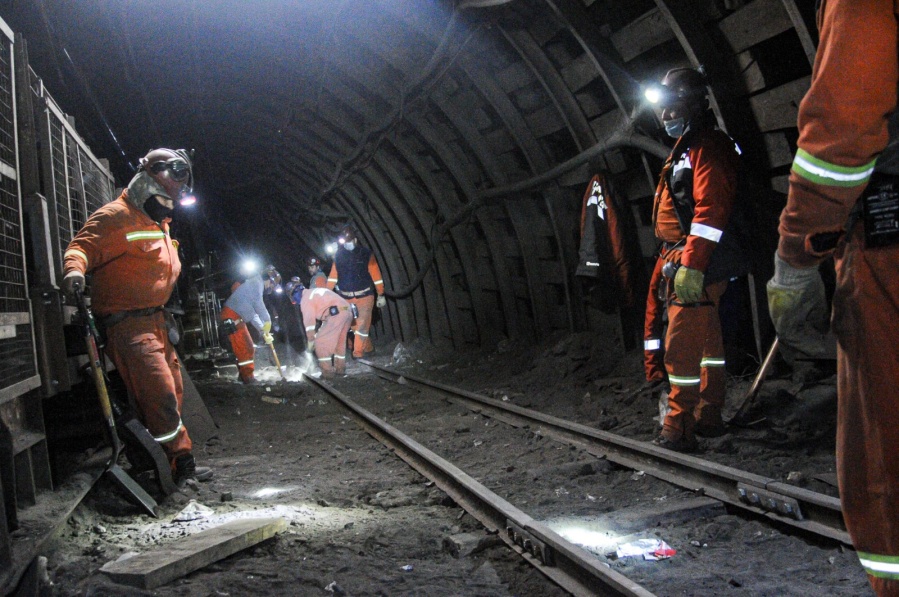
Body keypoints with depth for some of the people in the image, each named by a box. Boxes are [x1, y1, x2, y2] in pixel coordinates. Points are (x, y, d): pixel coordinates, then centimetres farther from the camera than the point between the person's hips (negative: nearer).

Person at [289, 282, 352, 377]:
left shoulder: (305, 299, 5)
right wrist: (321, 332, 38)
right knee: (340, 341, 23)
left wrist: (310, 342, 11)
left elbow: (309, 320, 3)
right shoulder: (316, 292, 33)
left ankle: (327, 371, 4)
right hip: (348, 311, 9)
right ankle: (340, 368, 30)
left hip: (336, 314, -9)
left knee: (320, 342, 2)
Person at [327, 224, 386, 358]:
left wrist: (381, 295, -5)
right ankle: (368, 348, 26)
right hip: (346, 298, 3)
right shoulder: (339, 255, 3)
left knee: (362, 325, -7)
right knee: (353, 325, 10)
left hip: (364, 296, -3)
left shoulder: (366, 254, -5)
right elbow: (333, 277, 5)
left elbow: (376, 276, -4)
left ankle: (358, 353, -2)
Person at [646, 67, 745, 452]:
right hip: (682, 262, 11)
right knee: (707, 340, 16)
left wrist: (692, 265, -29)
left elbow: (711, 208, -23)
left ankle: (679, 430, -4)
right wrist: (672, 262, 23)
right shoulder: (685, 148, 22)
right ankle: (709, 416, 27)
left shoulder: (708, 147, -12)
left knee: (682, 346, -9)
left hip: (699, 265, -11)